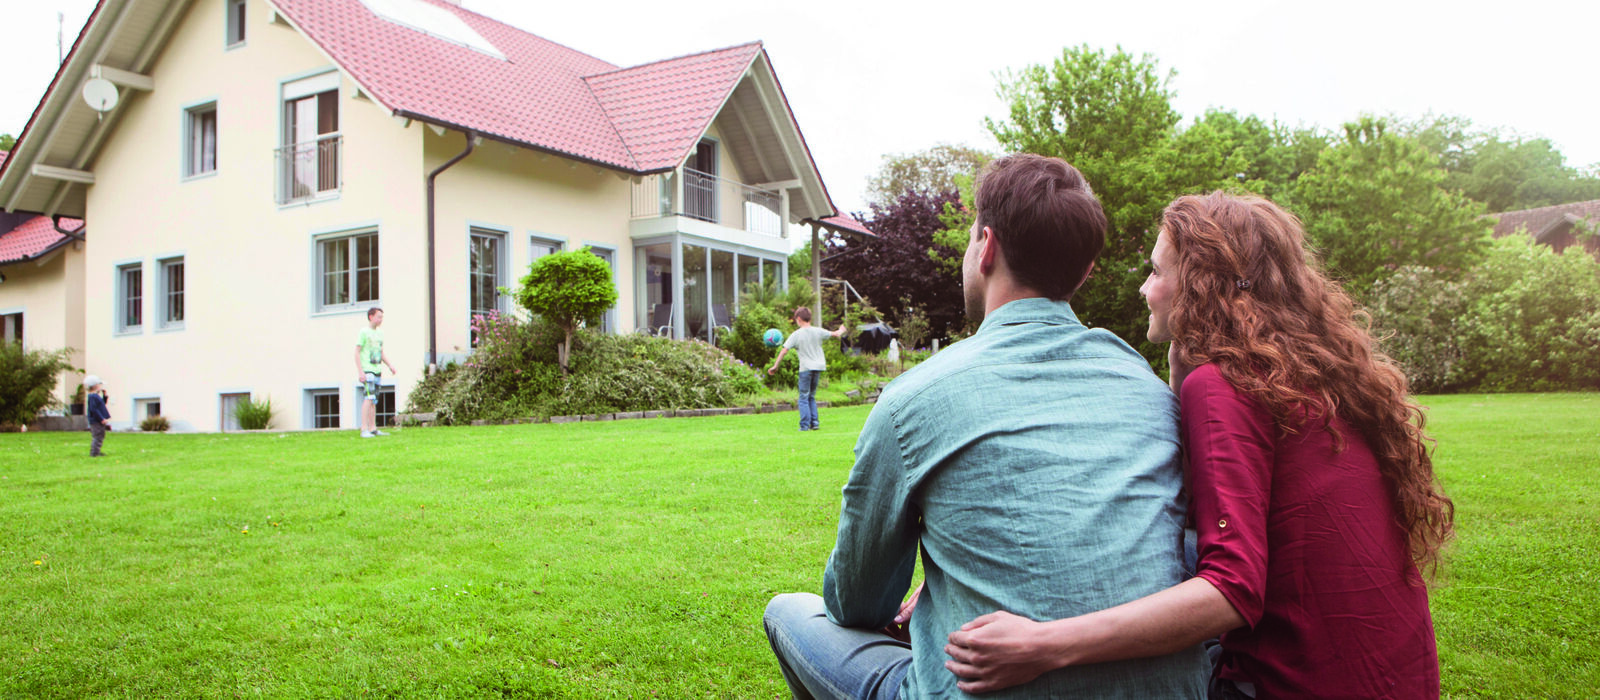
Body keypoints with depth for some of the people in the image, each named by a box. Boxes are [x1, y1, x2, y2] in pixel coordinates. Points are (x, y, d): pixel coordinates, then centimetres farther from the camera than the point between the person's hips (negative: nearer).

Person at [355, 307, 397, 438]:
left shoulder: (379, 333, 16)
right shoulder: (363, 332, -6)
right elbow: (357, 352, -9)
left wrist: (390, 365, 10)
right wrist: (361, 372, -15)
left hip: (377, 370, 8)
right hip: (367, 370, -8)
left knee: (374, 400, 10)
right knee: (369, 398, -16)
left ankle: (373, 429, 14)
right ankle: (364, 430, -18)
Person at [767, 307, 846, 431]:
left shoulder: (796, 335, -8)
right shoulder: (818, 331, 3)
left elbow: (784, 350, -10)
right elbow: (835, 334, 16)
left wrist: (775, 365, -3)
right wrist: (841, 331, 39)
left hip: (806, 368, -4)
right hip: (819, 366, 4)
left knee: (804, 398, 1)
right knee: (811, 397, 16)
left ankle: (805, 425, -7)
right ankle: (814, 422, 9)